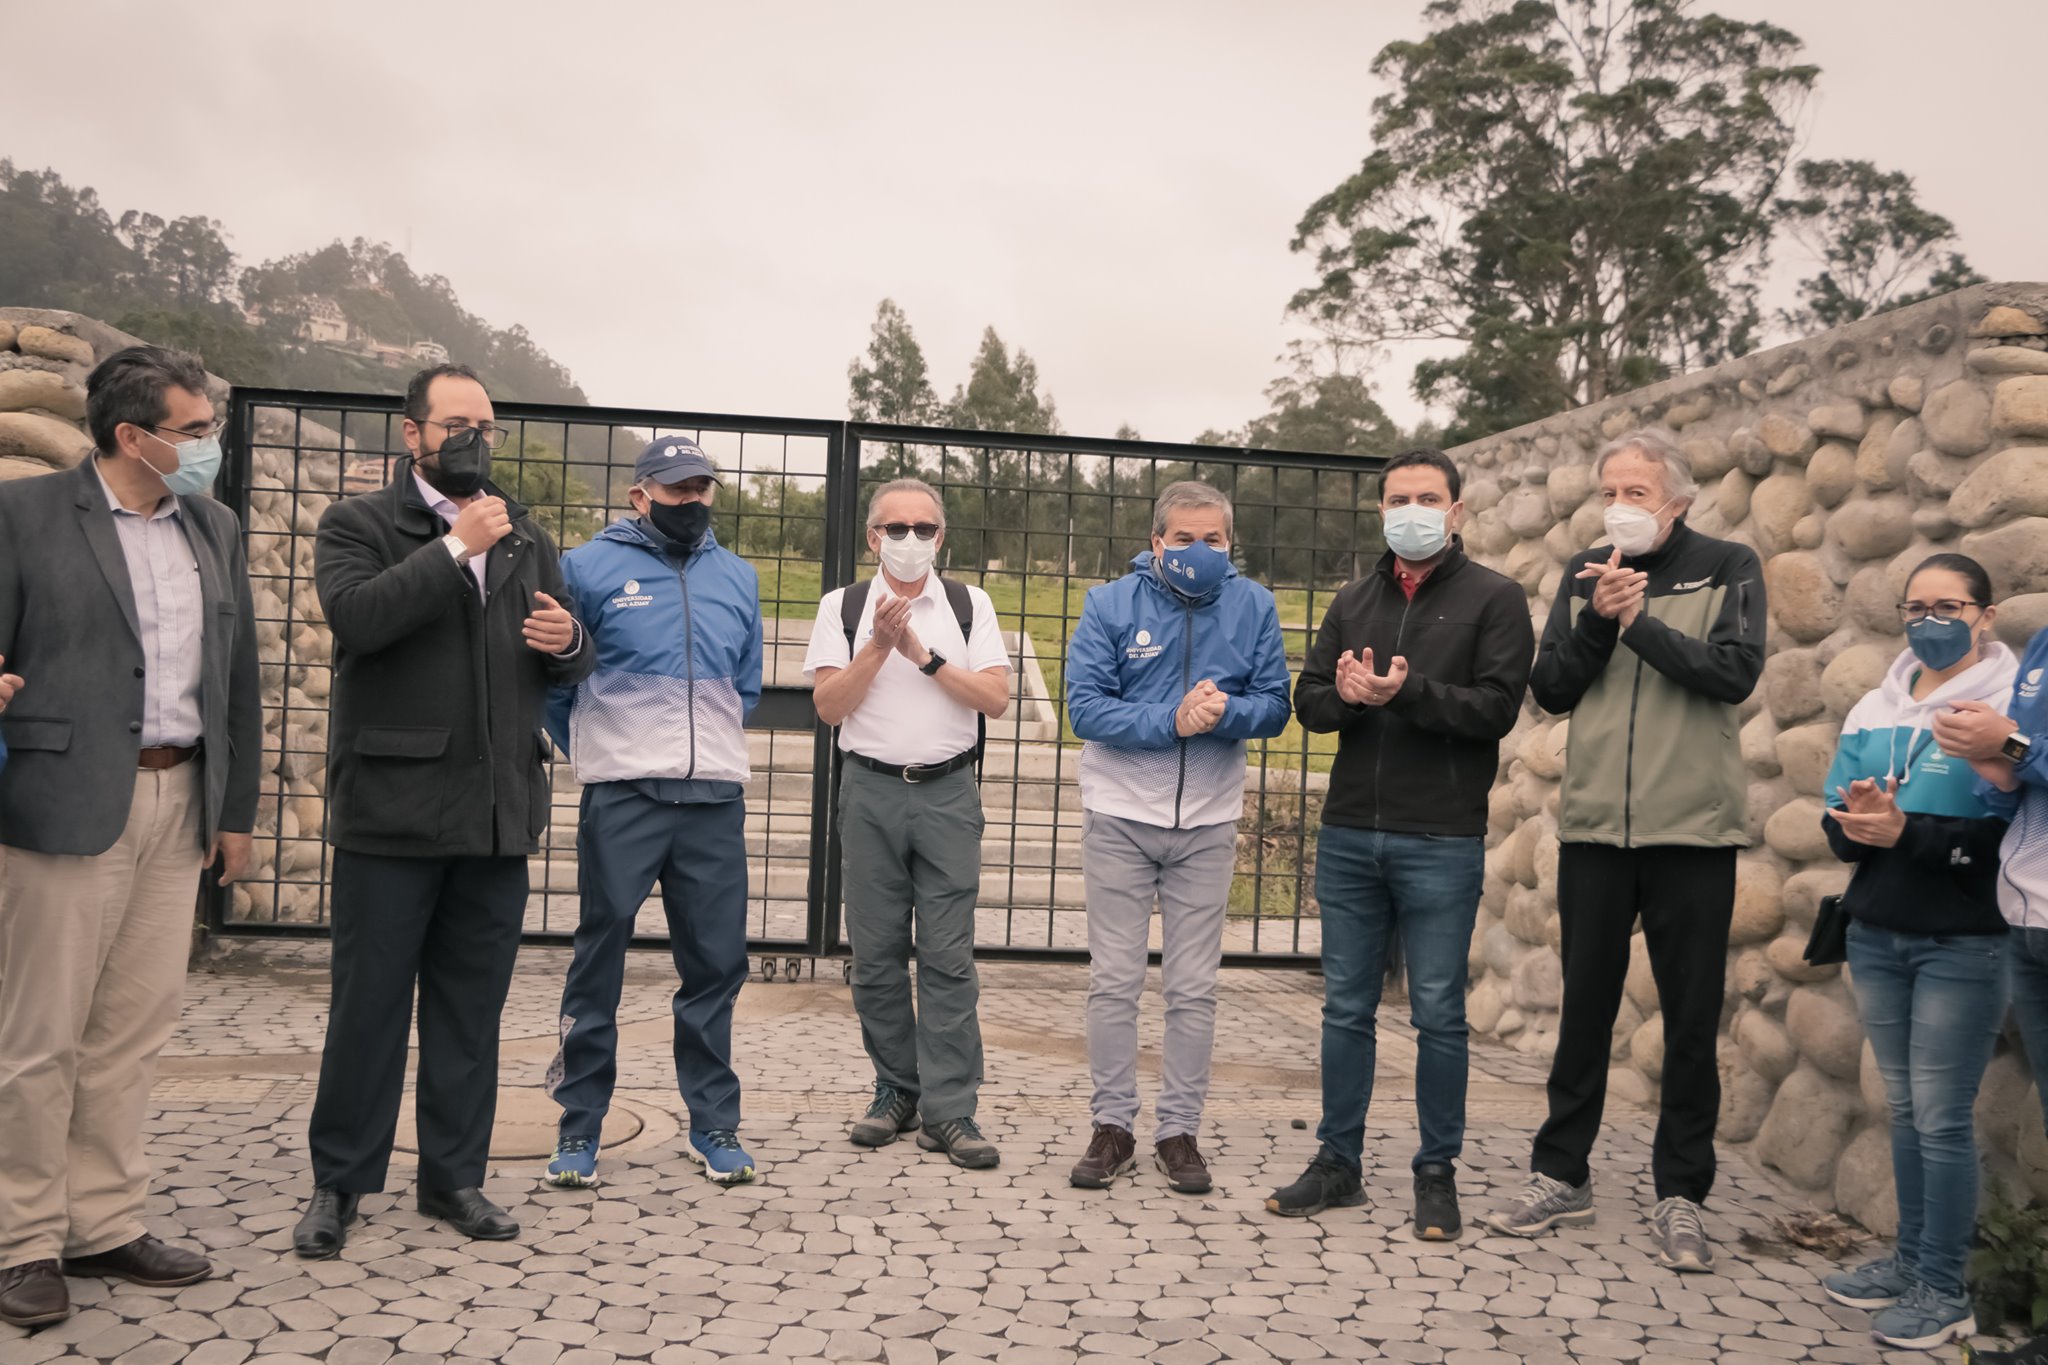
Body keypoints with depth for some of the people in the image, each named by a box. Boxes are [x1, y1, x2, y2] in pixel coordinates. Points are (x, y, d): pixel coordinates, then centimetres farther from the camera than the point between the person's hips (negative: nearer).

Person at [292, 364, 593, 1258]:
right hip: (393, 808, -4)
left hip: (497, 813, 4)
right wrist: (457, 546, -17)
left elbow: (568, 670, 19)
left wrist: (567, 642, -5)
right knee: (369, 1003, 4)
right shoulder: (357, 524, 1)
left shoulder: (528, 541, 16)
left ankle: (454, 1177, 22)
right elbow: (356, 617, -19)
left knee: (472, 1007, 11)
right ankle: (338, 1183, 18)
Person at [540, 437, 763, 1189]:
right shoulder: (589, 567, 1)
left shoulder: (737, 577, 14)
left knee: (717, 964, 7)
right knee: (598, 965, 3)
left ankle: (714, 1125, 19)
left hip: (717, 799, 4)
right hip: (621, 799, -3)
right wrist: (597, 753, 12)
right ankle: (579, 1129, 14)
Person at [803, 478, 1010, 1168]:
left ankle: (948, 1110, -1)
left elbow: (996, 698, -3)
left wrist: (924, 654, -10)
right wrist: (880, 645, -12)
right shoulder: (844, 607, 8)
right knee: (876, 953, 4)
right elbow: (828, 704, -1)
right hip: (871, 790, 1)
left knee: (948, 955, -4)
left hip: (948, 791, -1)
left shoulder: (970, 605, 8)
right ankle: (896, 1090, 16)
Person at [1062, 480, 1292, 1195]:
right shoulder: (1111, 603, -4)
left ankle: (1180, 1129, 17)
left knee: (1193, 988, 6)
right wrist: (1171, 721, -23)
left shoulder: (1252, 606, 1)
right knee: (1114, 981, 4)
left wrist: (1225, 712, -22)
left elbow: (1274, 705, 0)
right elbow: (1084, 706, -11)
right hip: (1120, 815, -1)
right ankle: (1112, 1126, 15)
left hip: (1208, 822, 1)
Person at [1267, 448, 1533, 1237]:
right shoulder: (1353, 603, 14)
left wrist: (1407, 692, -23)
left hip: (1442, 843, -4)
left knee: (1438, 1015, 3)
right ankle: (1338, 1164, 21)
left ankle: (1437, 1173, 17)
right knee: (1346, 1008, 10)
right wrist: (1343, 693, -13)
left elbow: (1497, 706, -11)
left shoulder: (1493, 599, 0)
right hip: (1349, 835, 4)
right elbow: (1309, 702, 10)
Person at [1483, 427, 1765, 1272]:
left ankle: (1680, 1195, 17)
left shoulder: (1728, 568, 2)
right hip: (1595, 823, 2)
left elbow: (1736, 672, -13)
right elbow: (1550, 690, 2)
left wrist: (1639, 621, -16)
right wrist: (1599, 620, -12)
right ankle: (1562, 1175, 22)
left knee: (1691, 1018, 5)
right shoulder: (1587, 574, 9)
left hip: (1692, 825, -2)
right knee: (1586, 1006, 10)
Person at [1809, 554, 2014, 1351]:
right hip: (1877, 938, 5)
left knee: (1942, 1117, -2)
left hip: (1962, 944, -5)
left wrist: (1907, 832, -23)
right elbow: (1838, 830, 7)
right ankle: (1911, 1262, 25)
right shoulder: (1873, 711, 11)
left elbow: (2009, 836, -15)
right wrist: (1857, 824, -15)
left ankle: (1945, 1292, 10)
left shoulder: (2008, 709, -7)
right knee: (1905, 1108, 13)